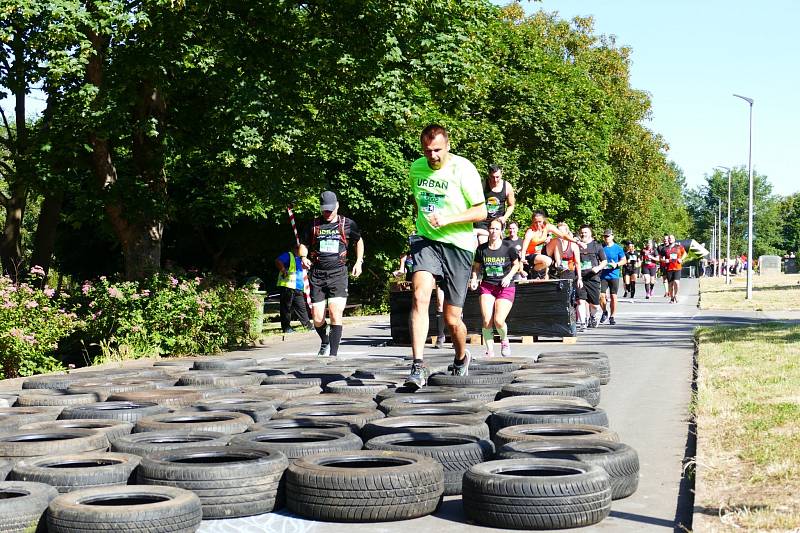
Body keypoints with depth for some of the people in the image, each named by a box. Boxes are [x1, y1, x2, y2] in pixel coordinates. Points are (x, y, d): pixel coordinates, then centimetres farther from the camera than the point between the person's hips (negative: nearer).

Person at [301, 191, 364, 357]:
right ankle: (325, 342, 33)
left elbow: (359, 241, 22)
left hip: (338, 274, -2)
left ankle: (333, 354, -12)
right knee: (317, 319, 2)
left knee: (336, 314, -16)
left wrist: (358, 262, 11)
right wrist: (304, 258, -3)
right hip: (317, 275, 2)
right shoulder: (314, 225, 7)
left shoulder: (347, 224, 5)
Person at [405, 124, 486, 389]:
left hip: (458, 245, -3)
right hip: (426, 241, 3)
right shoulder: (416, 168, 6)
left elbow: (481, 211, -9)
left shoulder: (463, 169, -9)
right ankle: (418, 366, -30)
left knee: (452, 318, 2)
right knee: (420, 295, -26)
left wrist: (447, 219, -21)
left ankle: (461, 357, 35)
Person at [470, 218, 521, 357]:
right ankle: (489, 350, 4)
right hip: (487, 286, 2)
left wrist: (508, 277, -7)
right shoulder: (482, 249, 1)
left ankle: (504, 340, 19)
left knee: (499, 321, -13)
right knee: (486, 321, -11)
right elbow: (476, 266, 15)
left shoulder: (508, 247, -5)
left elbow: (516, 264, 8)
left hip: (505, 287, -2)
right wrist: (474, 279, -3)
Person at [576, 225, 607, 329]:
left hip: (593, 278, 0)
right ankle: (583, 321, -12)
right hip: (580, 277, 0)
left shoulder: (597, 246, 7)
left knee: (594, 304, 6)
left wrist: (598, 268, -10)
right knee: (581, 301, -15)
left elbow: (604, 261, 8)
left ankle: (592, 317, 35)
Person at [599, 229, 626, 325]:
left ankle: (612, 316, 13)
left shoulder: (618, 248, 2)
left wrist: (616, 264, -11)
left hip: (614, 275, -1)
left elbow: (624, 261, 7)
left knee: (613, 296, 0)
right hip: (603, 276, 1)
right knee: (601, 296, -7)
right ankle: (604, 312, 19)